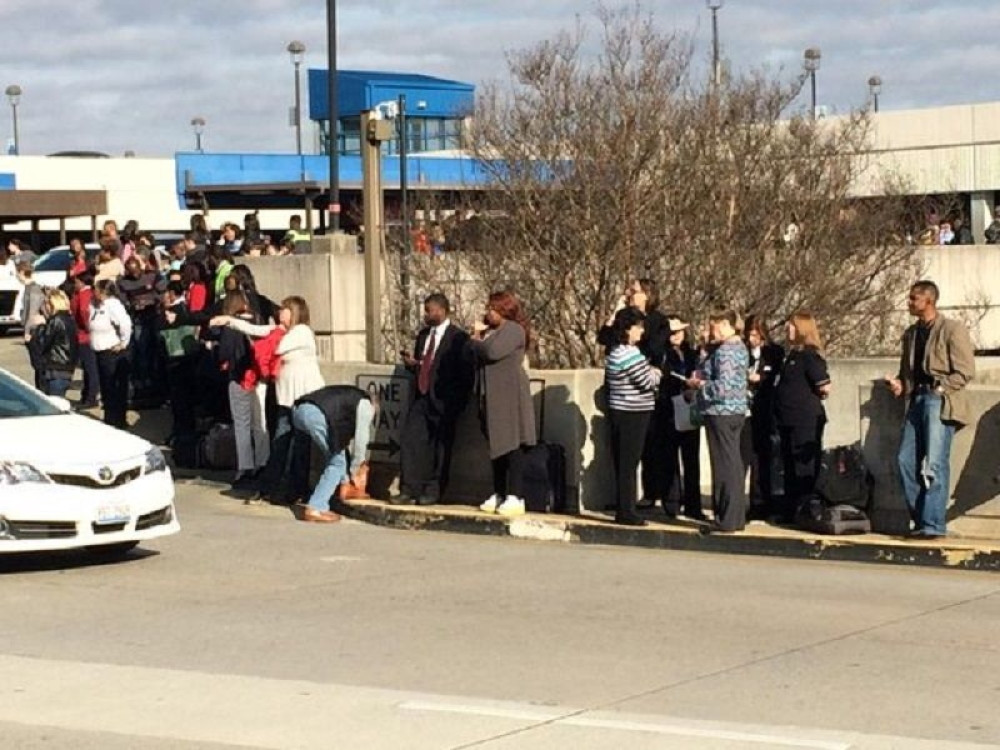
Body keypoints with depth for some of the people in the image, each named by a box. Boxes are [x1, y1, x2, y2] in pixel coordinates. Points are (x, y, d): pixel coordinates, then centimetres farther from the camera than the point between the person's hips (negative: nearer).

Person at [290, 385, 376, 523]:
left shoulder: (348, 396, 37)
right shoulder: (366, 403, 15)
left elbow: (341, 434, 38)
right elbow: (360, 439, 12)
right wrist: (354, 470, 25)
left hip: (298, 410, 8)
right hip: (317, 415, -8)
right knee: (337, 463, 5)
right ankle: (315, 509, -3)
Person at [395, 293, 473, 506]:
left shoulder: (458, 338, -6)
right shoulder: (423, 335, 15)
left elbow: (465, 373, -7)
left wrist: (456, 401, -11)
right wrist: (411, 363, 3)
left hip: (443, 401, -6)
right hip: (421, 398, 6)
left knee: (439, 447, 1)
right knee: (409, 441, -3)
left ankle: (433, 491, 11)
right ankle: (409, 490, -1)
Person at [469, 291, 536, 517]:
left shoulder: (514, 330, -8)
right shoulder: (491, 330, 20)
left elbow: (493, 352, -22)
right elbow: (473, 356, 18)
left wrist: (476, 341, -4)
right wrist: (477, 336, 3)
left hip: (509, 397, -9)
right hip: (492, 397, 9)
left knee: (512, 445, -9)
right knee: (497, 445, 10)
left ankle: (515, 498, -10)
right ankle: (498, 495, 14)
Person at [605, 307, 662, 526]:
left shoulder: (614, 353, 12)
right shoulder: (631, 354, -18)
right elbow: (648, 382, -18)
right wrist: (656, 374, 4)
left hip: (618, 410, 9)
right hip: (633, 415, -9)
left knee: (622, 464, 12)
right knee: (629, 464, -5)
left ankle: (623, 510, 17)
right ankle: (626, 512, -2)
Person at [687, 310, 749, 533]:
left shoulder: (724, 352, -18)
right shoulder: (739, 347, 14)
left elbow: (723, 386, -27)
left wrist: (699, 385, -13)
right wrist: (702, 375, 4)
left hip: (721, 412, -10)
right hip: (735, 411, 10)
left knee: (725, 465, -6)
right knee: (734, 464, 14)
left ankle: (727, 521, -3)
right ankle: (737, 516, 20)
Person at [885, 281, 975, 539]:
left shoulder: (952, 330, -3)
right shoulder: (911, 333, 18)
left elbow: (965, 372, -8)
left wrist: (938, 389, -14)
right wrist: (900, 383, 6)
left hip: (940, 402, -7)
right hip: (917, 401, 7)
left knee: (935, 464, -11)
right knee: (906, 461, 2)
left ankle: (934, 525, -9)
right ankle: (920, 520, 10)